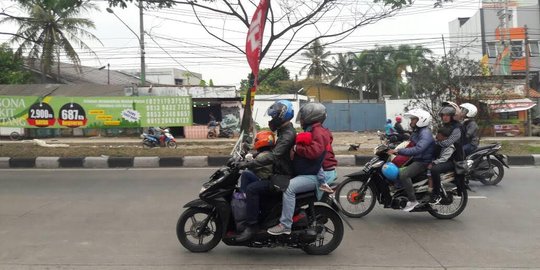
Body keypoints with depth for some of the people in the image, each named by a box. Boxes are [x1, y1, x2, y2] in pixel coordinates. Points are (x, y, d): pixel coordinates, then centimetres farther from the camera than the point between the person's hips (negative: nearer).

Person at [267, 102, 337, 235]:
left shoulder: (318, 132, -15)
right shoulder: (312, 131, 19)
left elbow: (314, 151, -31)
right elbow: (304, 149, 23)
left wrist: (296, 148, -20)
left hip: (321, 173, -12)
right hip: (315, 171, 12)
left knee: (289, 187, -28)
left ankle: (285, 225, -24)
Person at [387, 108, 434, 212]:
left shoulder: (425, 134, -21)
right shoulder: (416, 131, 13)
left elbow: (417, 149, -35)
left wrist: (398, 151, -38)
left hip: (423, 162, -11)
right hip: (415, 159, 11)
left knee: (403, 174, -29)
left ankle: (412, 200, -19)